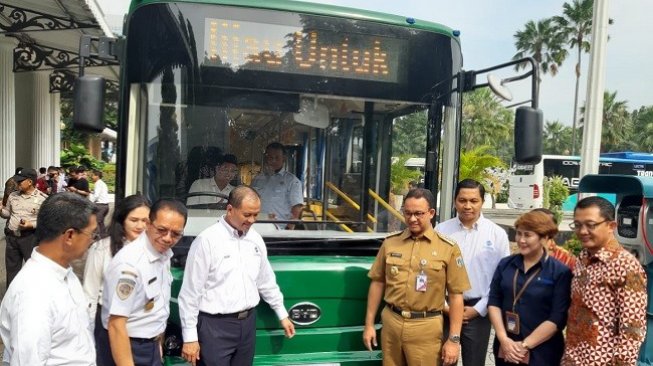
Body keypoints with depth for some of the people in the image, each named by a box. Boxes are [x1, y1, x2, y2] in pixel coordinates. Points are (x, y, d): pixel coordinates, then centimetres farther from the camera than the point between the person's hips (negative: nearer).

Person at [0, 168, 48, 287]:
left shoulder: (42, 198, -11)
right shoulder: (13, 196, 7)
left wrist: (31, 225, -21)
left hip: (30, 237, -5)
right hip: (12, 237, 5)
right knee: (11, 268, 16)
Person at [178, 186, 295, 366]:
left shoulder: (255, 239, 6)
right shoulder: (207, 240, -14)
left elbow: (266, 282, 17)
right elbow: (190, 292, -12)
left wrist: (282, 314, 20)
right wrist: (190, 337, -11)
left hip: (248, 322, 6)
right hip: (216, 326, -6)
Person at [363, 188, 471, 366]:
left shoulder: (448, 249, -4)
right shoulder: (390, 243, 3)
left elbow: (456, 295, -4)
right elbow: (377, 283, 9)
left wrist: (454, 339, -6)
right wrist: (369, 324, 8)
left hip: (426, 327, -2)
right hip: (391, 323, 3)